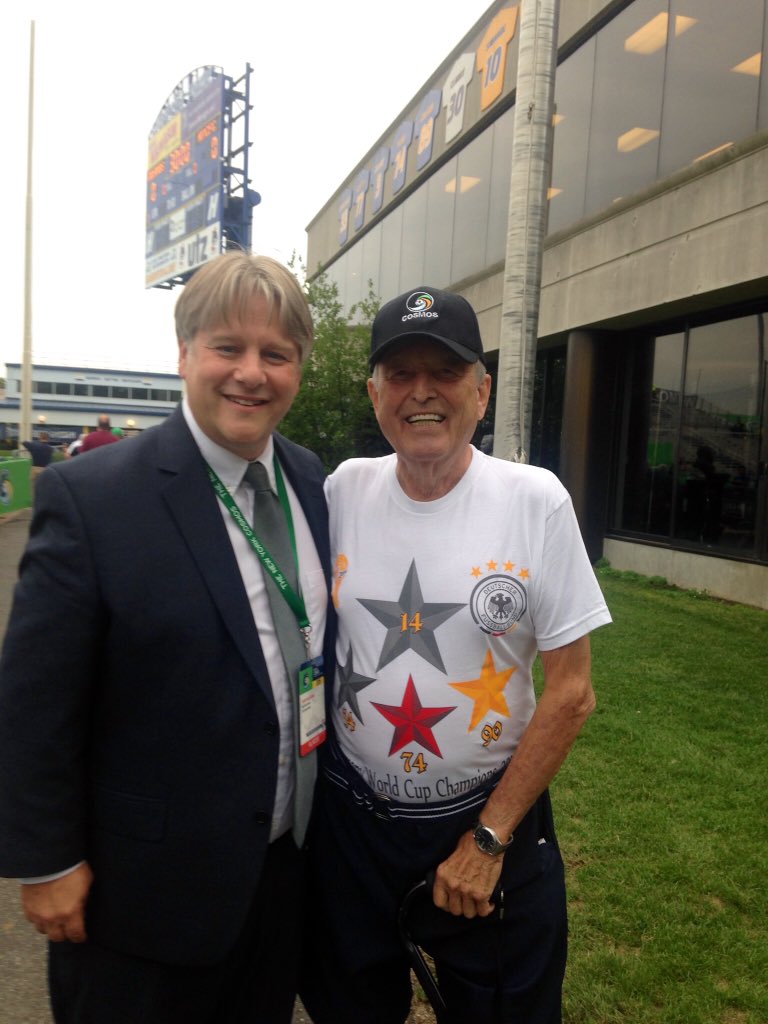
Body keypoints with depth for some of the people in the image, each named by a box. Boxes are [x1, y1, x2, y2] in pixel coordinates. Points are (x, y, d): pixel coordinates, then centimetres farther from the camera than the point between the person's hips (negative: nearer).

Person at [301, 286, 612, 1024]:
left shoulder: (536, 501, -13)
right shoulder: (344, 488, -6)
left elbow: (571, 691, -10)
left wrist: (489, 838, -8)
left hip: (491, 817, -1)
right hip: (348, 817, 2)